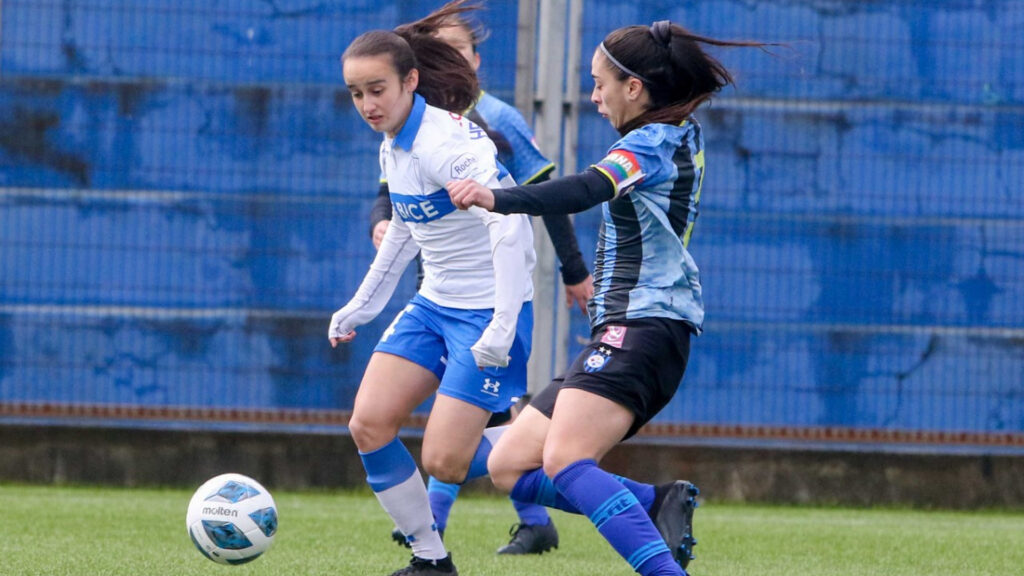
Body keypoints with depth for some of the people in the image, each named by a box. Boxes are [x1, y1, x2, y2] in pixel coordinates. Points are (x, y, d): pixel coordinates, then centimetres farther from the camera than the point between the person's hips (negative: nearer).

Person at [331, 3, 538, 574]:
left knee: (445, 461, -13)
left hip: (487, 311, -9)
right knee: (369, 425, -3)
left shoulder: (448, 142, -22)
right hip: (433, 306, 9)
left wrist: (502, 327, -35)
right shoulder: (393, 148, 7)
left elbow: (508, 227, -30)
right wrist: (361, 307, 28)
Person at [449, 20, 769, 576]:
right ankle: (658, 504, -6)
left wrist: (496, 197, -43)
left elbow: (585, 190, -31)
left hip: (643, 327, -11)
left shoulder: (650, 144, -11)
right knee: (510, 466, 5)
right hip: (618, 333, 11)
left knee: (565, 462, -29)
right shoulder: (683, 136, 18)